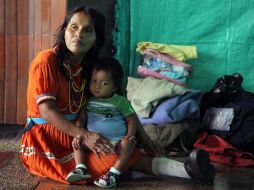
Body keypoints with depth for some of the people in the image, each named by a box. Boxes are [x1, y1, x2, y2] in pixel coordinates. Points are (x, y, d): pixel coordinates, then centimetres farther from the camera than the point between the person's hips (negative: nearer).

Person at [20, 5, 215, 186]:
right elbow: (47, 110, -21)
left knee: (121, 150, -23)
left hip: (74, 136, 6)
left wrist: (143, 137, -3)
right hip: (44, 140, -6)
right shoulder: (46, 60, -14)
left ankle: (185, 169, -33)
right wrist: (84, 135, -33)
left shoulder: (91, 68, 5)